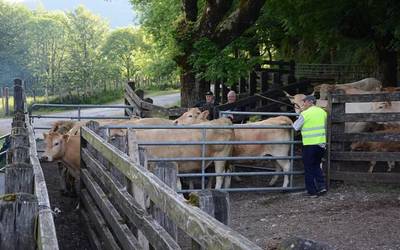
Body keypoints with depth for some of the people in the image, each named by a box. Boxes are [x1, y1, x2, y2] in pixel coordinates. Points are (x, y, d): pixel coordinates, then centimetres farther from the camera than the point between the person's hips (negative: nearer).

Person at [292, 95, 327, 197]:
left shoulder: (305, 114, -11)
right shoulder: (323, 112, 6)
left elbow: (295, 127, -2)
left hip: (309, 144, -6)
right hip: (322, 143, 6)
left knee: (309, 168, 6)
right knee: (316, 166, 20)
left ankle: (312, 191, 8)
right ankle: (322, 186, 8)